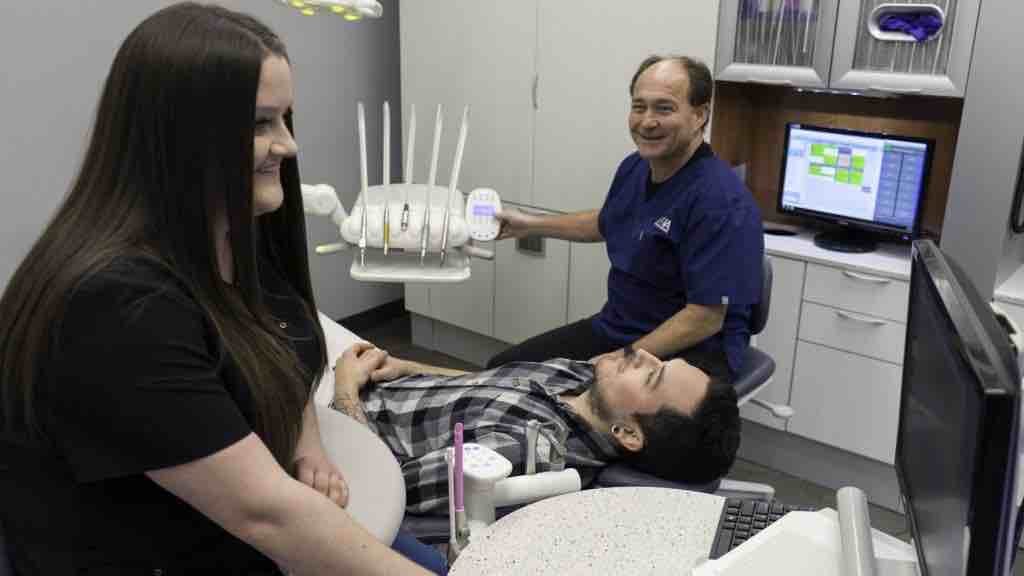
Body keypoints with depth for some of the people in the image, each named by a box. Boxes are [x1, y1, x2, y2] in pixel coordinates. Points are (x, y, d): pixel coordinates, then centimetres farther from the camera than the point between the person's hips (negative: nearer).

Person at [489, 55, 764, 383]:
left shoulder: (721, 202, -24)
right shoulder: (634, 166, 3)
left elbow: (706, 318, -24)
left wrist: (621, 361, -23)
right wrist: (531, 225, 25)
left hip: (690, 351, -8)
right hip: (613, 328, 8)